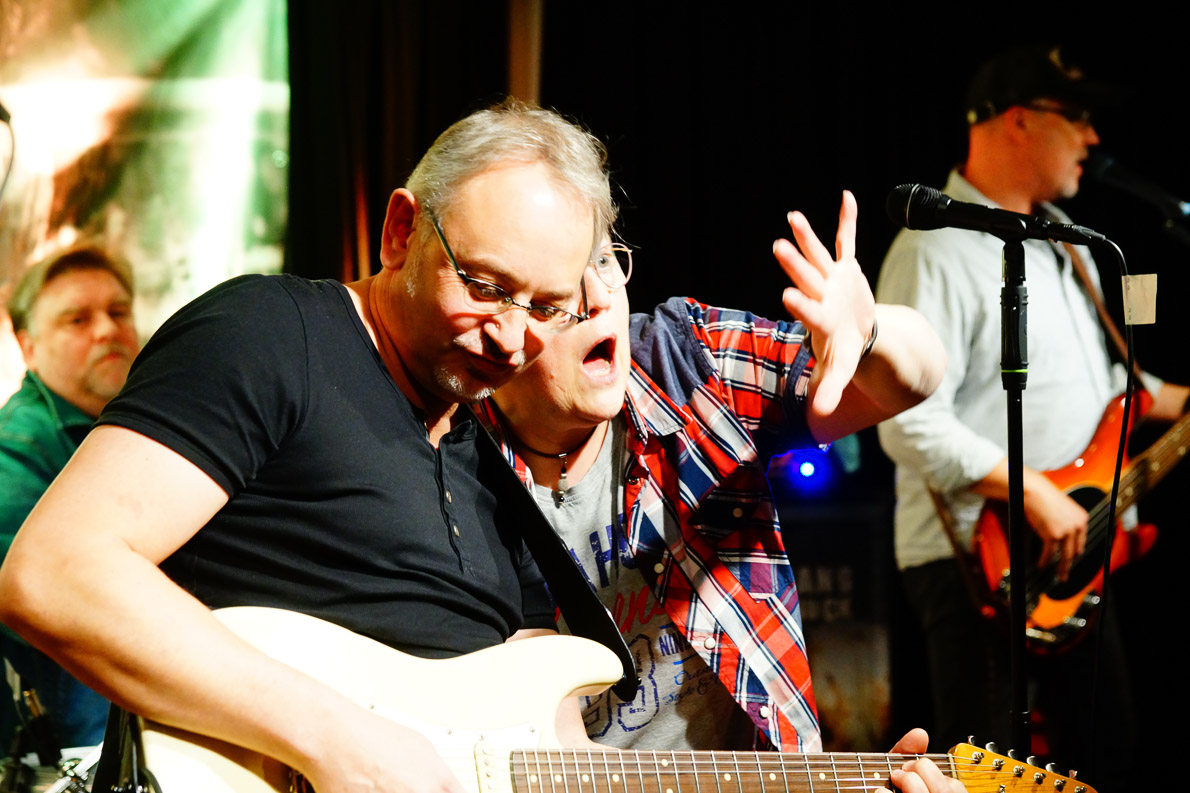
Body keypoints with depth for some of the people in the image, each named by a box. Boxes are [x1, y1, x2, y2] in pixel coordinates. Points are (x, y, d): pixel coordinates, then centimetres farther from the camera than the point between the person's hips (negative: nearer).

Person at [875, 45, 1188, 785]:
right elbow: (911, 424, -25)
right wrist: (1038, 498, -26)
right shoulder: (937, 252, -16)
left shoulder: (1062, 239, 14)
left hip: (1069, 549, 10)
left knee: (1108, 752, 16)